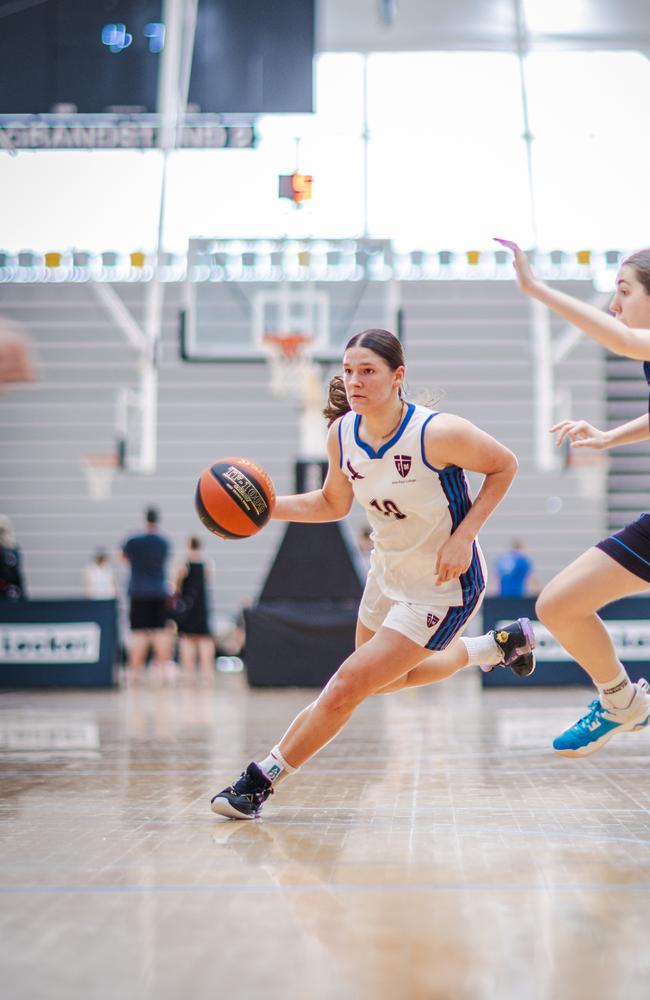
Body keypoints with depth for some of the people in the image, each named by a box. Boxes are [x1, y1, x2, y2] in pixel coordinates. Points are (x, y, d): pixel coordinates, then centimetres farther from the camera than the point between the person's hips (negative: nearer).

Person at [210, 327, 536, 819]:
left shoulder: (439, 432, -29)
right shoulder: (342, 433, -11)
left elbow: (505, 466, -13)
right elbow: (334, 503, 6)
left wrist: (463, 537, -21)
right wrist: (268, 506, -9)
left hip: (443, 589, -7)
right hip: (388, 575, 8)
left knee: (348, 686, -9)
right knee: (384, 679, 28)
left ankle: (261, 780, 7)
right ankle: (496, 646, 45)